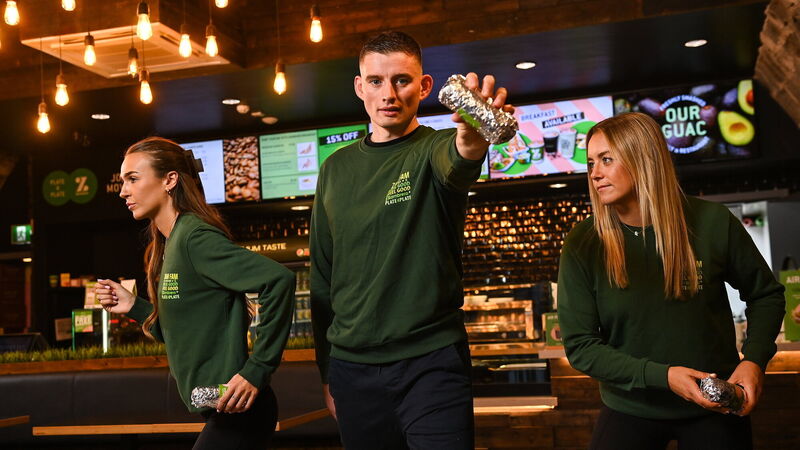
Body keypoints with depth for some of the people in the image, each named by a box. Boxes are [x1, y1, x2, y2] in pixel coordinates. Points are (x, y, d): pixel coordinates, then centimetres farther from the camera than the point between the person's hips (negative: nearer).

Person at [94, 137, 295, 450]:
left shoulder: (195, 236, -16)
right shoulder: (169, 245, 12)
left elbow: (278, 281, -27)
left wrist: (257, 371, -24)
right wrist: (134, 306, 5)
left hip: (236, 412, -9)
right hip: (220, 412, 9)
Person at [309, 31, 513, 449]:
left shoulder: (433, 150, -4)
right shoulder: (336, 169, 8)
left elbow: (454, 164, -31)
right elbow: (322, 277, 13)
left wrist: (470, 141, -55)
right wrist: (326, 371, 12)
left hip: (431, 364, -4)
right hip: (352, 369, 4)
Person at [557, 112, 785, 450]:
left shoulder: (712, 222, -11)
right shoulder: (583, 245, -12)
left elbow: (766, 294, 4)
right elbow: (580, 346, -12)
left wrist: (754, 360, -12)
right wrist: (661, 376, -22)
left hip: (716, 408, 1)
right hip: (631, 410, 0)